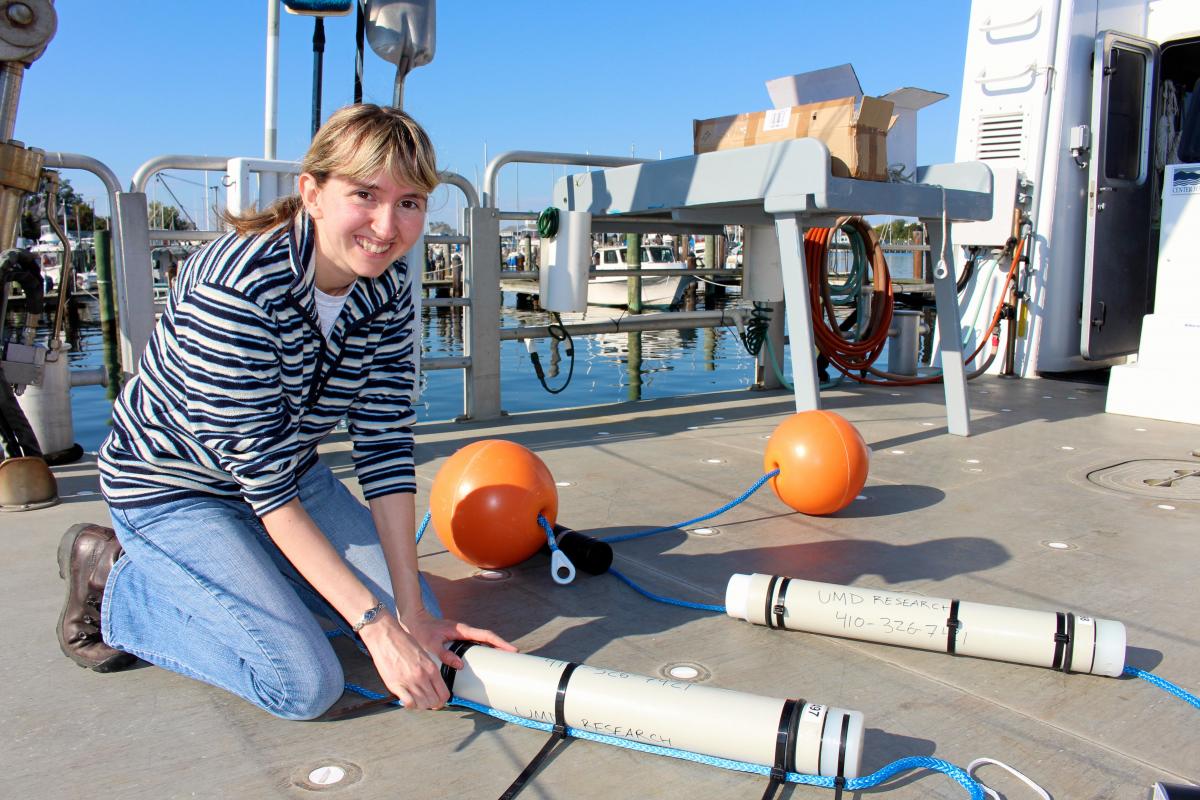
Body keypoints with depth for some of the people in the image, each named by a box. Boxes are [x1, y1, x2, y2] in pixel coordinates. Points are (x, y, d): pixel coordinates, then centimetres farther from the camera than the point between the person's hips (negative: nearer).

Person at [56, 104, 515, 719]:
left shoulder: (390, 288, -13)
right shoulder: (233, 288, -33)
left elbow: (386, 446, -14)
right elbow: (265, 485, -32)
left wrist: (412, 613, -18)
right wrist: (376, 625, -33)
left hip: (290, 472, 7)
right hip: (173, 487, -6)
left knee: (415, 623, 3)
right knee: (303, 684, -16)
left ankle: (244, 567, 20)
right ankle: (115, 576, 5)